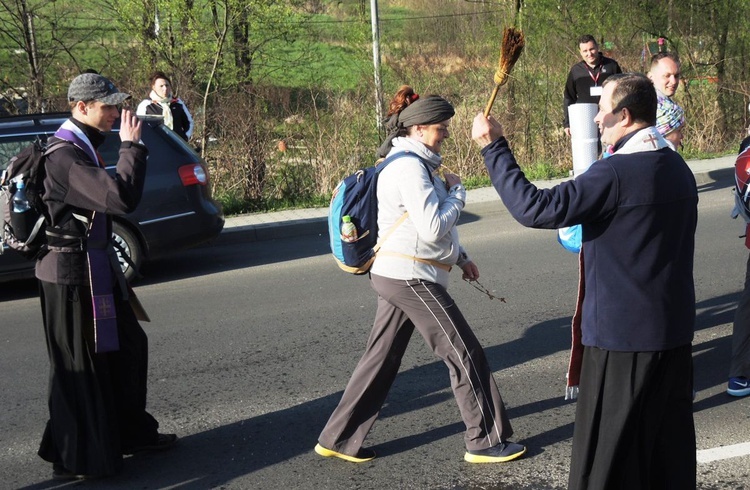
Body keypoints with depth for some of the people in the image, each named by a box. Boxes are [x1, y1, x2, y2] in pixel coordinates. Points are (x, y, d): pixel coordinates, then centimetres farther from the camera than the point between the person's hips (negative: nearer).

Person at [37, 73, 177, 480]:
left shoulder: (81, 148, 11)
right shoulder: (65, 156, -22)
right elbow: (121, 198, -32)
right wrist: (131, 146, -23)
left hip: (93, 267, 10)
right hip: (73, 274, -10)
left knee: (126, 347, 18)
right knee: (80, 366, 1)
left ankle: (130, 432, 34)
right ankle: (74, 460, 15)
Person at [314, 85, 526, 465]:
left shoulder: (414, 163, 17)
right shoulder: (410, 166, -16)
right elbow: (433, 228, -22)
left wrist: (460, 257, 21)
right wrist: (456, 192, -8)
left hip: (396, 276, 10)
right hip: (412, 277, -10)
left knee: (380, 360, 13)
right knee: (465, 355, -1)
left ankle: (338, 438, 18)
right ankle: (484, 442, 9)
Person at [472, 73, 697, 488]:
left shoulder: (617, 173, -21)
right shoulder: (678, 168, 8)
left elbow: (535, 208, -24)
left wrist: (493, 147, -16)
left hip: (622, 336, -8)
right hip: (675, 331, 8)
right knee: (671, 449, 17)